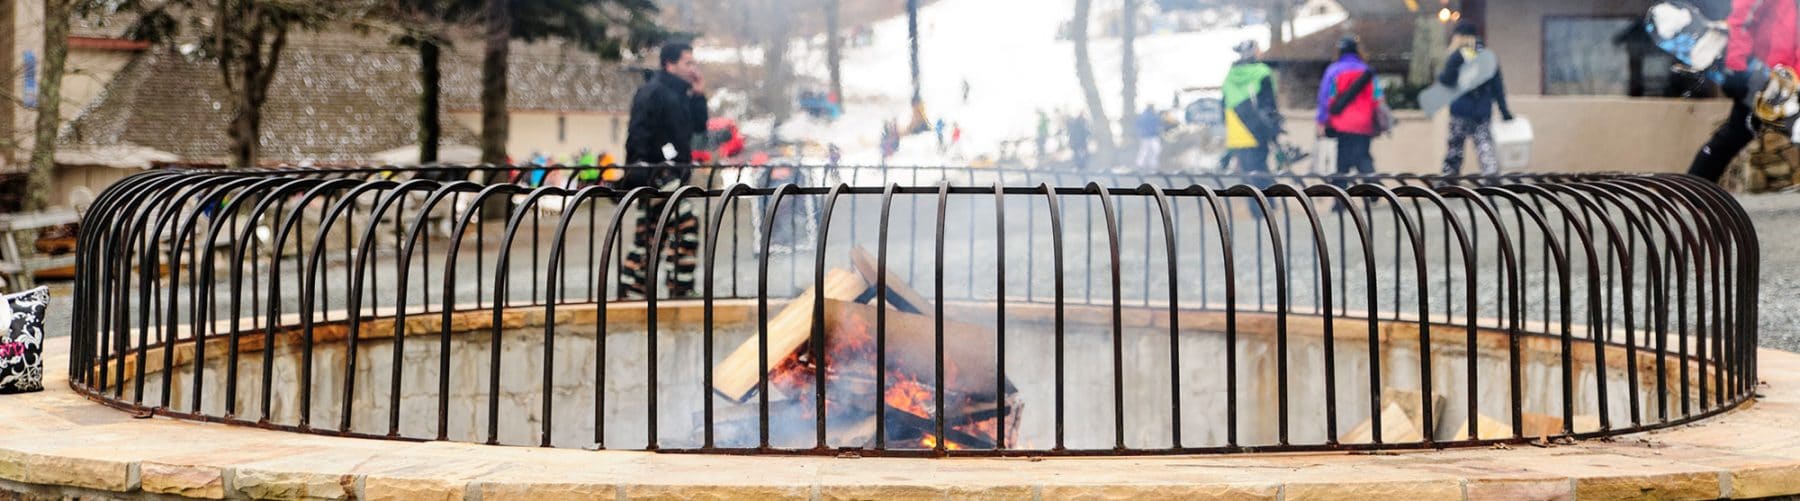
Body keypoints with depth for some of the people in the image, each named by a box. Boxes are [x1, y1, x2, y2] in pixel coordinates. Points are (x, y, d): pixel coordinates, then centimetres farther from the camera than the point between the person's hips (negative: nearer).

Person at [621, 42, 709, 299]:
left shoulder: (681, 94, 19)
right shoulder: (652, 92, -10)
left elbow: (699, 126, 19)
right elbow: (638, 132, -18)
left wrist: (699, 96, 7)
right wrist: (640, 169, -25)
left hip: (673, 172, 10)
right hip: (657, 173, -10)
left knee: (648, 234, 11)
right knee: (686, 225, -14)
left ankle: (632, 287, 15)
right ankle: (681, 288, -12)